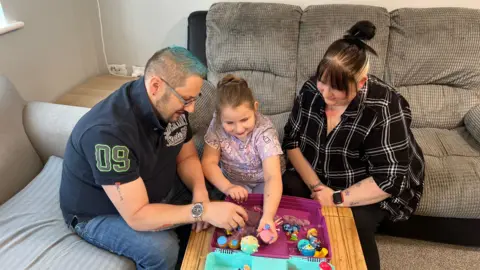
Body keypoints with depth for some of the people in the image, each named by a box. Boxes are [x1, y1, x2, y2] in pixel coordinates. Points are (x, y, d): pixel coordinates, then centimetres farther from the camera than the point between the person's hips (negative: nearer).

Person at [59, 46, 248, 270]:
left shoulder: (169, 104, -15)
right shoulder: (109, 131, -38)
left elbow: (187, 156, -2)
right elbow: (137, 216, -36)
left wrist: (200, 191, -21)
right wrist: (203, 210, -38)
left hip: (154, 190, 7)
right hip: (101, 213, -6)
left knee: (215, 200, -2)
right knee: (162, 248, -29)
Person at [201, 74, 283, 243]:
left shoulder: (264, 131, -31)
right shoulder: (217, 124, -22)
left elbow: (272, 177, -40)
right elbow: (209, 163, -16)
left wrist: (268, 216, -54)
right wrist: (227, 187, -34)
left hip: (262, 183, -1)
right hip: (233, 180, 2)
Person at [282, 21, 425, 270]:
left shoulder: (384, 109, -27)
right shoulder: (311, 90, -14)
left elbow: (390, 179, -26)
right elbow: (291, 140, -7)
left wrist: (337, 199, -27)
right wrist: (315, 185, -18)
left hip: (367, 188, -3)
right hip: (316, 173, 4)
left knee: (353, 227, -29)